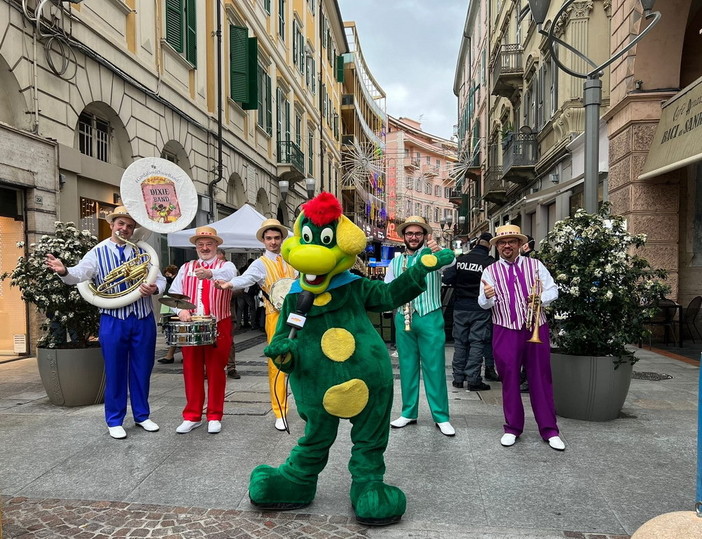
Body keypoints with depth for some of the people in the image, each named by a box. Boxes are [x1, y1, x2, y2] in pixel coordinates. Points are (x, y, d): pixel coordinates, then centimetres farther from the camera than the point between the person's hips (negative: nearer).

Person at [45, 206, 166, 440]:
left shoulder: (143, 252, 8)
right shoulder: (97, 252, 2)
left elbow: (160, 280, 7)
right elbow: (79, 274, -14)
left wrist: (154, 289, -16)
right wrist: (64, 271, -37)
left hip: (143, 320, 2)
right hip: (113, 321, -2)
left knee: (142, 369, 11)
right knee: (115, 371, 6)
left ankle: (142, 415, 26)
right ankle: (114, 421, 20)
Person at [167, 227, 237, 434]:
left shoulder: (226, 266, 1)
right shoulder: (186, 268, 14)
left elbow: (228, 276, -25)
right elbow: (174, 293, 8)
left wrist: (210, 273, -47)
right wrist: (180, 310, -13)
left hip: (218, 326, -3)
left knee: (216, 371, 3)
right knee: (191, 370, 7)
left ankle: (214, 417, 14)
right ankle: (192, 416, 18)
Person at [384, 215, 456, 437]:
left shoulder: (432, 255, -1)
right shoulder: (396, 261, 10)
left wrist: (439, 250, -45)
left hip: (430, 318, -3)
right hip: (403, 318, 4)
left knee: (434, 367, 0)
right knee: (407, 366, 10)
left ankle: (441, 416, 9)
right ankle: (409, 412, 21)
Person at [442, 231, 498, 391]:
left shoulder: (460, 259, -2)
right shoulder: (490, 263, -11)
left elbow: (446, 279, -4)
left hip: (460, 306, 3)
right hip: (480, 308, -3)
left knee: (460, 341, 11)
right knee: (477, 342, 3)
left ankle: (458, 378, 16)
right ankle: (473, 380, 3)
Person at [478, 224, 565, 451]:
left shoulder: (535, 265, 6)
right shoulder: (490, 271, 3)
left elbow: (553, 290, 7)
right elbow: (484, 304, -5)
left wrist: (541, 298, -14)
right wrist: (487, 297, -28)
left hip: (536, 330, 1)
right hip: (505, 332, 0)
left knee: (540, 379, 5)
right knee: (509, 380, 4)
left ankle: (549, 430, 14)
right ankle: (512, 428, 17)